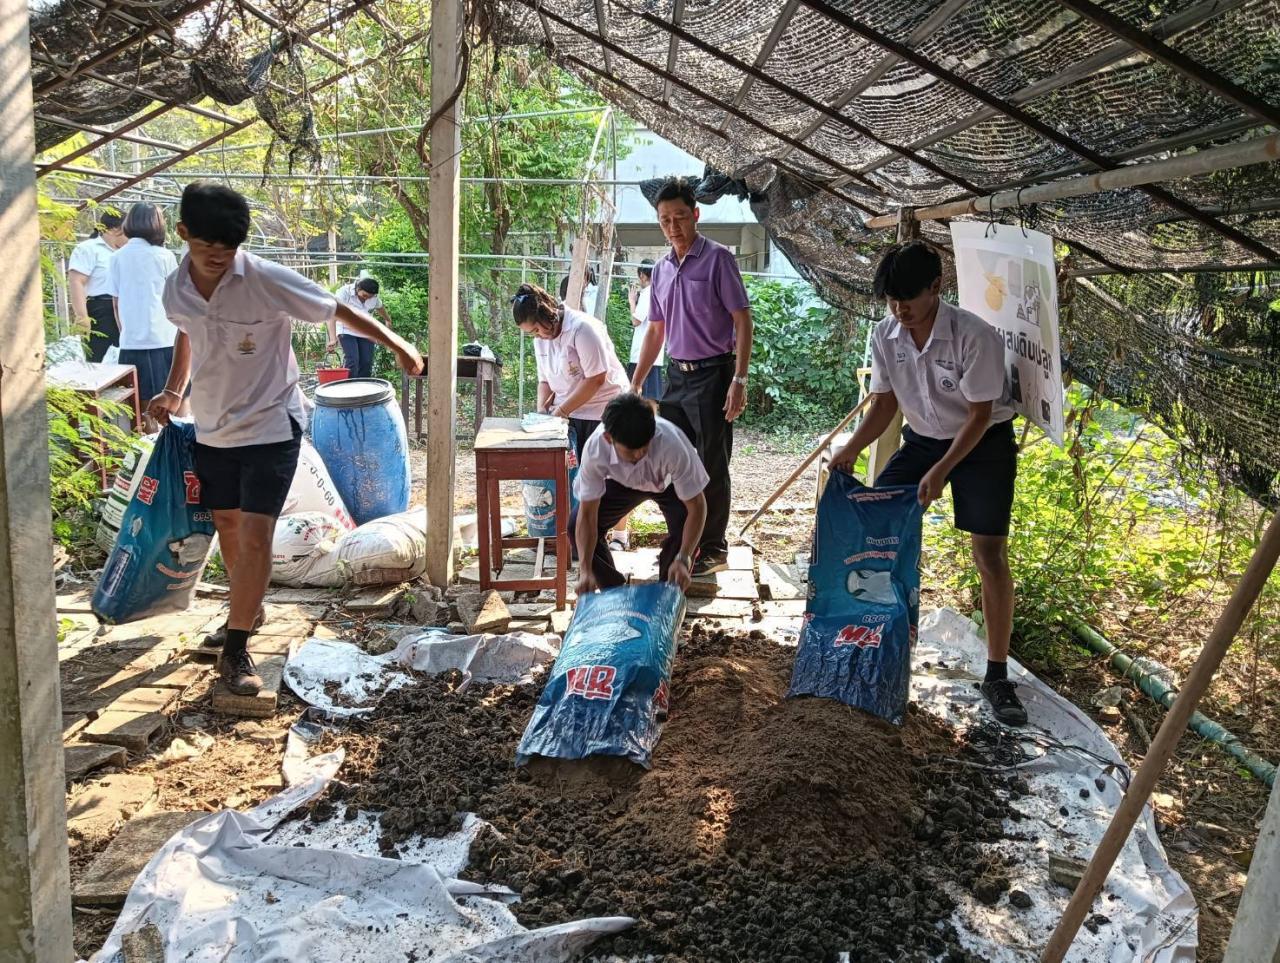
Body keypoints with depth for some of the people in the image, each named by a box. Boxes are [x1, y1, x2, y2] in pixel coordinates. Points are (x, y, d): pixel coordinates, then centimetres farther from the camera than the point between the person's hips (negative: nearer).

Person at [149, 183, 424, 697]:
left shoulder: (266, 280, -21)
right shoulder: (175, 289, -5)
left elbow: (336, 309, -10)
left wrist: (395, 343, -6)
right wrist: (173, 392, 10)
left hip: (270, 425, -5)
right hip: (211, 428, 6)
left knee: (255, 535, -10)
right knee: (227, 523, 18)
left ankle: (235, 650, 1)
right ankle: (247, 611, 41)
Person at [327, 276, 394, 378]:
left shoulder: (374, 297, -9)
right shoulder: (344, 292, -23)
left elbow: (380, 308, 16)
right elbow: (333, 316, -33)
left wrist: (387, 320, 36)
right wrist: (333, 339, -45)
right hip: (347, 331, -4)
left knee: (366, 363, -2)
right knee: (352, 361, -21)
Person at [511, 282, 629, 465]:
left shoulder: (582, 328, -17)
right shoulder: (541, 338, 6)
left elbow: (596, 379, -20)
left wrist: (561, 410, -16)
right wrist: (541, 412, -4)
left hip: (602, 411, -6)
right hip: (568, 414, 6)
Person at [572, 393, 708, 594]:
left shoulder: (671, 444, -43)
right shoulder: (594, 449, -37)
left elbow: (697, 506, -35)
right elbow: (587, 514, -28)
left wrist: (683, 560, -46)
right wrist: (585, 570, -38)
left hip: (669, 482, -2)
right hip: (623, 482, 2)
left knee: (684, 529, -30)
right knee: (577, 524, -16)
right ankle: (615, 591, 8)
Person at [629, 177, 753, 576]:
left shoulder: (717, 259, -8)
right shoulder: (661, 270, 11)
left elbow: (742, 320, -11)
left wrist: (739, 380, -19)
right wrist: (635, 384, 14)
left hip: (712, 374, -7)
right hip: (676, 375, 7)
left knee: (712, 467, 0)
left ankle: (713, 550, 12)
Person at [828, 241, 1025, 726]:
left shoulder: (975, 336, -27)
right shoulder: (885, 336, -11)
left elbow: (980, 414, -21)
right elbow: (884, 404, -1)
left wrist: (941, 471, -26)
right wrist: (852, 449, -15)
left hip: (982, 444, -5)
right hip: (922, 440, 5)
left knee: (990, 554, -11)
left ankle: (997, 676, 1)